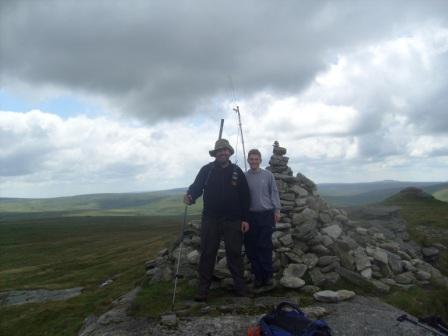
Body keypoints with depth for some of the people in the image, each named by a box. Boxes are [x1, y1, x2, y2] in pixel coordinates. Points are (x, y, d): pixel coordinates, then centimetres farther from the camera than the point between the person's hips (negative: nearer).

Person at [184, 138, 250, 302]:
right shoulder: (206, 170, 2)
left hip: (233, 220, 0)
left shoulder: (237, 171, 4)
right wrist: (190, 195, -30)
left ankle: (240, 286, 21)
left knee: (234, 253, 8)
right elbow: (196, 186, -6)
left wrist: (245, 219, -1)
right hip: (210, 219, 0)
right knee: (207, 253, 4)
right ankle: (203, 288, 14)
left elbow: (245, 197, 4)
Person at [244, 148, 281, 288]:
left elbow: (274, 192, 3)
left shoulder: (268, 175, 0)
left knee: (265, 246, 1)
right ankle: (257, 276, 16)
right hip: (250, 215, 2)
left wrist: (277, 210, -1)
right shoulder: (244, 177, 2)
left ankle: (268, 275, 13)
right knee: (251, 247, 5)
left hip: (266, 214, -1)